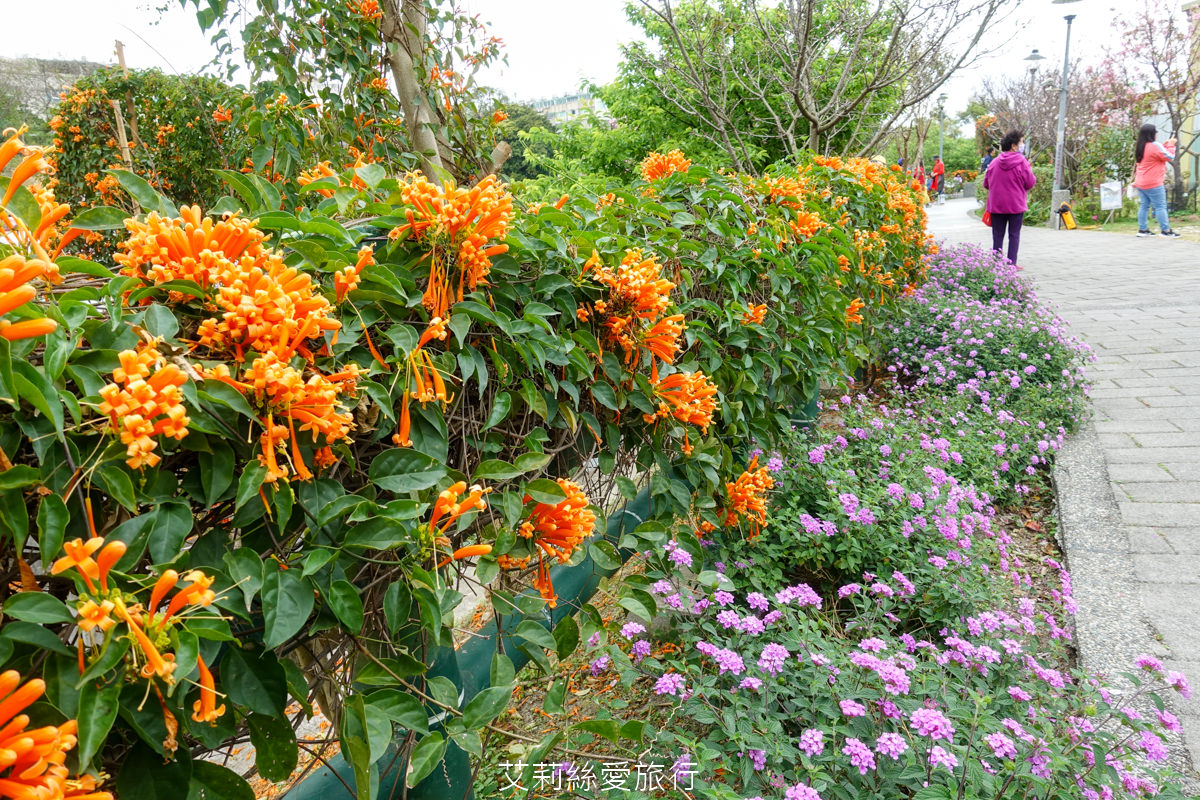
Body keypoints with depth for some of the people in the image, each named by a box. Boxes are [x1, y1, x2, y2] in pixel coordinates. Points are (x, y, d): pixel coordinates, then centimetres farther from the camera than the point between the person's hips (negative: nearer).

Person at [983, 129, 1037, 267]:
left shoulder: (994, 162, 1)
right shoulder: (1021, 161, -9)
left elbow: (986, 183, 6)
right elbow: (1030, 183, -6)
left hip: (996, 204, 3)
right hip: (1016, 204, -3)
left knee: (998, 235, 9)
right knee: (1014, 235, 4)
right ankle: (1012, 263, 1)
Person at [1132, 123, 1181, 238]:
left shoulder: (1141, 147, 9)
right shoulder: (1154, 146, -17)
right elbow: (1169, 157, -11)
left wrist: (1165, 145, 15)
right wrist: (1170, 145, 1)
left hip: (1141, 183, 9)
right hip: (1153, 183, -9)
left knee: (1144, 205, 12)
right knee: (1161, 207, -4)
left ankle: (1142, 229, 13)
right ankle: (1166, 231, -3)